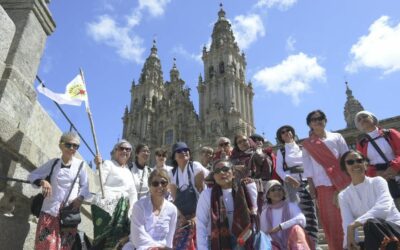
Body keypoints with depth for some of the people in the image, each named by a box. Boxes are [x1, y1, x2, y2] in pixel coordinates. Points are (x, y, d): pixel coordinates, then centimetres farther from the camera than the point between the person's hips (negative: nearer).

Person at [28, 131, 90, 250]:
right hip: (50, 211, 1)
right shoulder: (53, 163, 5)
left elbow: (85, 186, 6)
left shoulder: (80, 165, 0)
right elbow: (32, 175, 10)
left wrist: (80, 198, -14)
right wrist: (42, 181, -10)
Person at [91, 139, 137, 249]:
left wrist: (131, 210, 10)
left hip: (122, 209, 7)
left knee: (117, 240, 8)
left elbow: (133, 193, 20)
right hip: (106, 206, -7)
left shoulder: (128, 171, 21)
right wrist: (99, 165, -22)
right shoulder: (108, 164, 1)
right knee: (104, 240, -9)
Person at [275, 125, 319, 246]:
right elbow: (278, 169, 1)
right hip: (291, 182, -2)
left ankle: (312, 242, 5)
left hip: (306, 181, 2)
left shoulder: (302, 148, 15)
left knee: (310, 212, -2)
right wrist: (287, 178, -16)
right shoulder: (281, 151, 10)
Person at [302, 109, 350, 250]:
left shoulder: (336, 137, 11)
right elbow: (308, 167, 6)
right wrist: (311, 186, -2)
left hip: (342, 182, 1)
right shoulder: (307, 144, 9)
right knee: (330, 219, -1)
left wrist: (351, 181, 0)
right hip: (322, 185, 0)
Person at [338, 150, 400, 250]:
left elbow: (384, 207, -26)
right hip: (374, 239, 3)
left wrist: (354, 224, -35)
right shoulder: (344, 195, 4)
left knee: (371, 223, -35)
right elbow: (347, 224, -10)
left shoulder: (377, 182, -5)